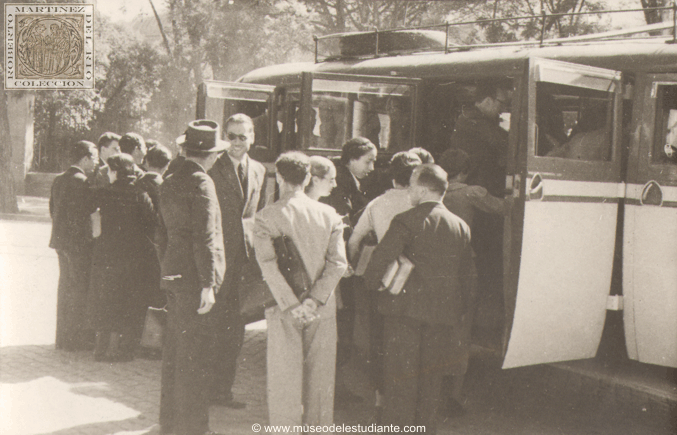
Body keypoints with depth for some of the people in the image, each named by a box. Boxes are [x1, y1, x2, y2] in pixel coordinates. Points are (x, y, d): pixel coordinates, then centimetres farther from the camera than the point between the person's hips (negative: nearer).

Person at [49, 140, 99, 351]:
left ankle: (63, 338, 23)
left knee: (66, 287, 15)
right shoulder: (81, 181, -17)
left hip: (61, 240, 9)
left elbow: (53, 209, 14)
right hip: (77, 242, -9)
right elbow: (80, 214, -20)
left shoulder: (59, 180, 11)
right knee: (79, 290, -2)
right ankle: (78, 338, 2)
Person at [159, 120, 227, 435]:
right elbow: (204, 237, -18)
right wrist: (207, 284, -19)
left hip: (173, 274, 9)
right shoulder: (201, 183, -14)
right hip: (193, 278, -9)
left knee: (174, 350, 16)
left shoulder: (169, 183, 12)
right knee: (194, 354, -2)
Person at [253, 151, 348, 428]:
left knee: (285, 377, 9)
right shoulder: (329, 214, -2)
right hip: (322, 309, 2)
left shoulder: (266, 217, -8)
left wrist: (291, 304, -14)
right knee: (320, 376, 14)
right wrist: (315, 299, -10)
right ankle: (319, 425, 25)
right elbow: (338, 262, -7)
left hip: (284, 310, -2)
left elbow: (268, 265, -15)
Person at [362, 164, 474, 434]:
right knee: (430, 383, 14)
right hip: (443, 314, 5)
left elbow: (381, 259, -14)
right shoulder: (461, 227, 6)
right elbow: (466, 276, 11)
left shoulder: (405, 222, -11)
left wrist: (372, 283, 6)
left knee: (401, 382, 3)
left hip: (405, 311, -4)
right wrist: (460, 313, 19)